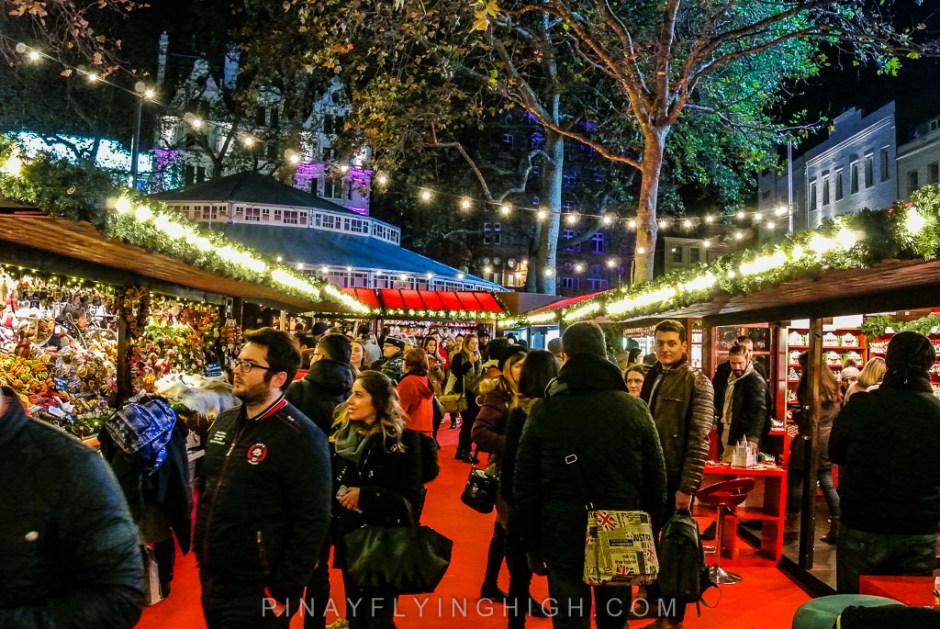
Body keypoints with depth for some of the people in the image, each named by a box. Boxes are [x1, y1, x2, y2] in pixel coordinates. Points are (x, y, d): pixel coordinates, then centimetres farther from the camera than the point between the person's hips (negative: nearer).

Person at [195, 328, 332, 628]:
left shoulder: (299, 437, -18)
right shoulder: (224, 421, 6)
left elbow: (312, 521, -19)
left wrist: (283, 591, -17)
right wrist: (200, 546, 14)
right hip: (210, 578, 8)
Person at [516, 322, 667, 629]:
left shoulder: (542, 412, -7)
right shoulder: (635, 408, -5)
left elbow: (525, 488, -4)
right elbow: (656, 480, 0)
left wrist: (532, 546, 7)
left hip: (563, 542, -1)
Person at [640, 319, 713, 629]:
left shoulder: (696, 382, -9)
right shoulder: (653, 377, 10)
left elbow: (699, 440, -14)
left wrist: (687, 486, -18)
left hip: (675, 478, -6)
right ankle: (653, 600, 30)